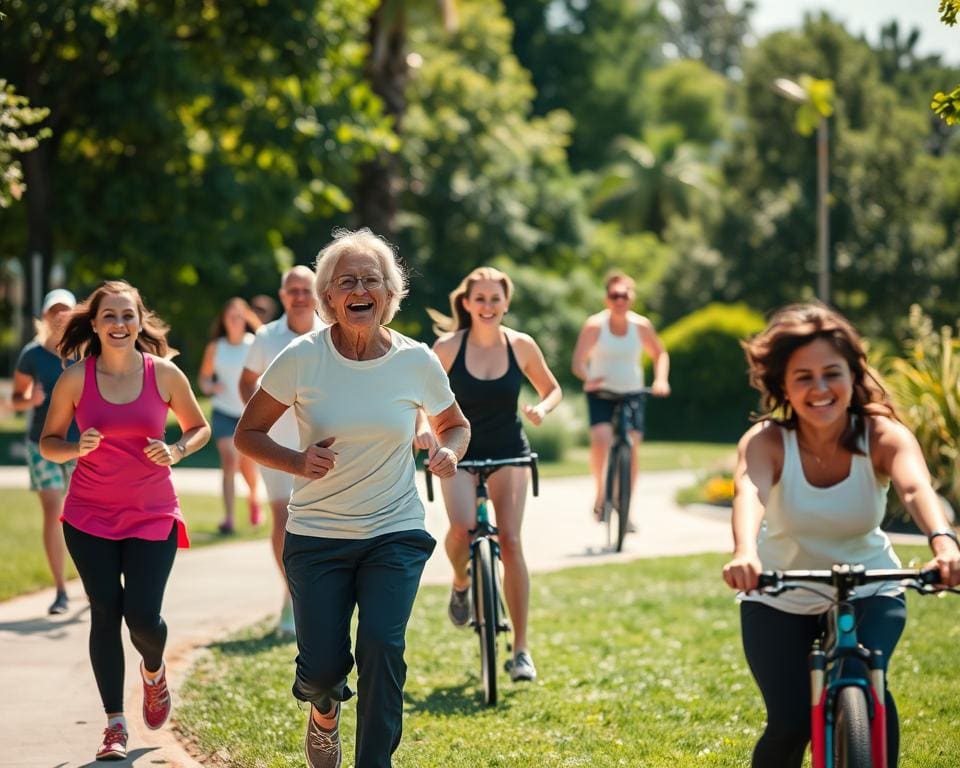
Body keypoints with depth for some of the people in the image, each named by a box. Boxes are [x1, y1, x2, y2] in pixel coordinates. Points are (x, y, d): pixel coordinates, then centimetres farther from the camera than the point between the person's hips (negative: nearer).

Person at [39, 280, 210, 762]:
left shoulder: (164, 374, -5)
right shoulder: (75, 379, -5)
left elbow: (199, 428, 8)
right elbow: (48, 442, 4)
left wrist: (176, 451, -12)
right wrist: (76, 448, -17)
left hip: (152, 516, 0)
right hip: (90, 516, 0)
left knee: (142, 617, -8)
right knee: (105, 613, -2)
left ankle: (154, 671, 29)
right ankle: (115, 725, 9)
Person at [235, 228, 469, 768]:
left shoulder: (417, 361, -6)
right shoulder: (303, 358, -9)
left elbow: (455, 425, 13)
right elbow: (248, 434, 0)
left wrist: (450, 451, -11)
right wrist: (296, 461, -20)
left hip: (396, 533, 0)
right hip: (317, 535, 0)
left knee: (383, 648, -18)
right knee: (322, 669, -4)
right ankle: (326, 712, 34)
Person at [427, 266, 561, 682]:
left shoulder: (521, 346, -6)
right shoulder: (447, 348, -10)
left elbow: (552, 389, 8)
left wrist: (541, 408, -14)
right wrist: (422, 426, -20)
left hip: (509, 453, 1)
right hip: (459, 452, -1)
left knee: (511, 542, -9)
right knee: (462, 528, -25)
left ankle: (521, 648, -2)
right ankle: (460, 582, 13)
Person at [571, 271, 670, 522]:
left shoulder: (641, 325, -2)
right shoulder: (595, 325, -10)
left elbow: (660, 354, 11)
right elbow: (578, 361, -15)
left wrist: (661, 380, -6)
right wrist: (588, 378, -35)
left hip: (631, 394, 2)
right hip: (600, 393, -2)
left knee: (631, 449, -6)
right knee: (601, 438, -25)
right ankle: (599, 492, -4)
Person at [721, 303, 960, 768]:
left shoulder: (882, 436, -21)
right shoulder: (766, 441, -23)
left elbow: (915, 488, -41)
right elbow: (749, 492, -44)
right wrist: (745, 553, -66)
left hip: (868, 592, 0)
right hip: (781, 599, 0)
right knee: (791, 723, -14)